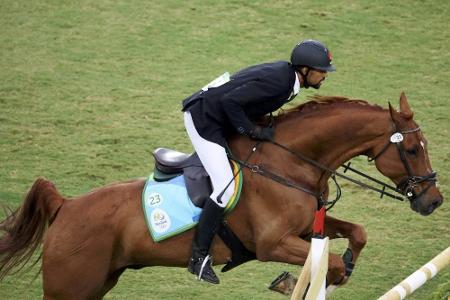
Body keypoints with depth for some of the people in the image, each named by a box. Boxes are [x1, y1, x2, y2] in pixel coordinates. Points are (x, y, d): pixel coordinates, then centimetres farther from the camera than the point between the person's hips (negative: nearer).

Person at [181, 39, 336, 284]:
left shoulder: (286, 74, 3)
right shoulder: (277, 82, -27)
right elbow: (230, 101, -29)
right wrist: (253, 130, -21)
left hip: (220, 121, 11)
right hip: (203, 121, -11)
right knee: (225, 187, -16)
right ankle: (199, 257, -11)